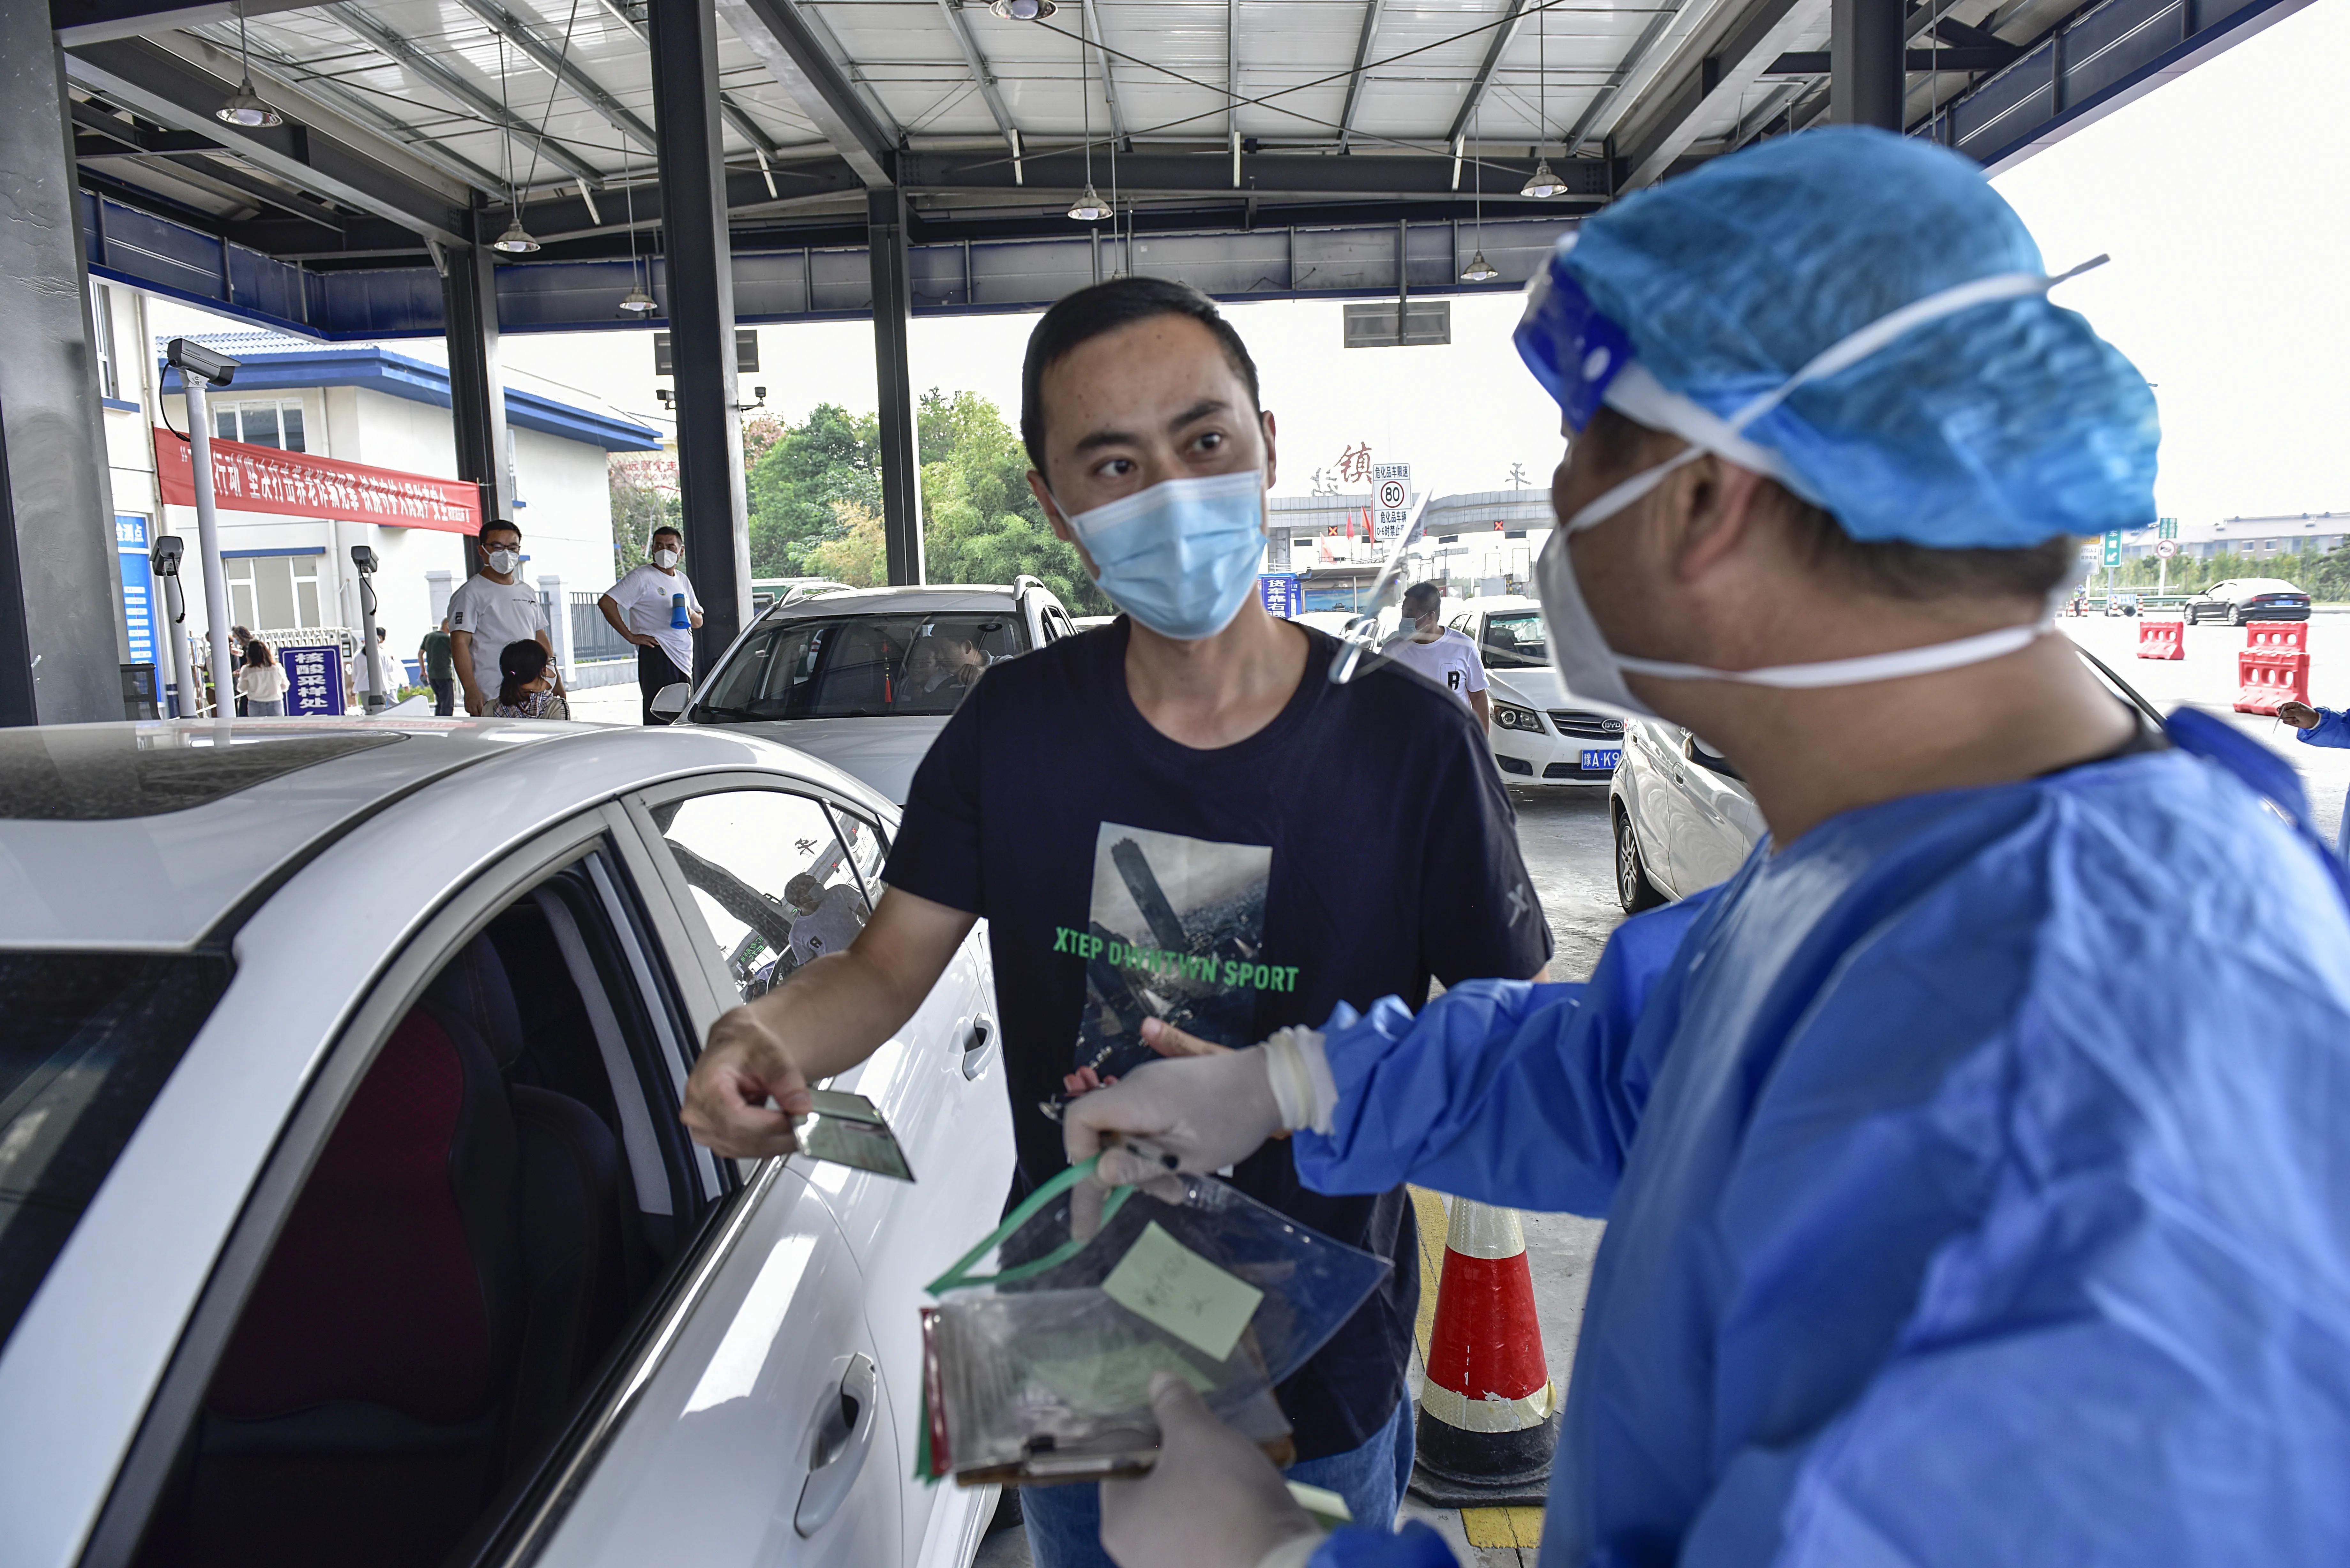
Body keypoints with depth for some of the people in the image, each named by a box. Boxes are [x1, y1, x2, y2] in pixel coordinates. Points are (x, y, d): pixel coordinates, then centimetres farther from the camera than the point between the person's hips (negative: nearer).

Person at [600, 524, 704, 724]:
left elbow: (699, 622, 23)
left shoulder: (683, 580, 20)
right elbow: (606, 603, -10)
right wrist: (631, 636, -11)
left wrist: (691, 614, -2)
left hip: (685, 660, 7)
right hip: (657, 656, -7)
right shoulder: (642, 577, -2)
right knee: (661, 721, -12)